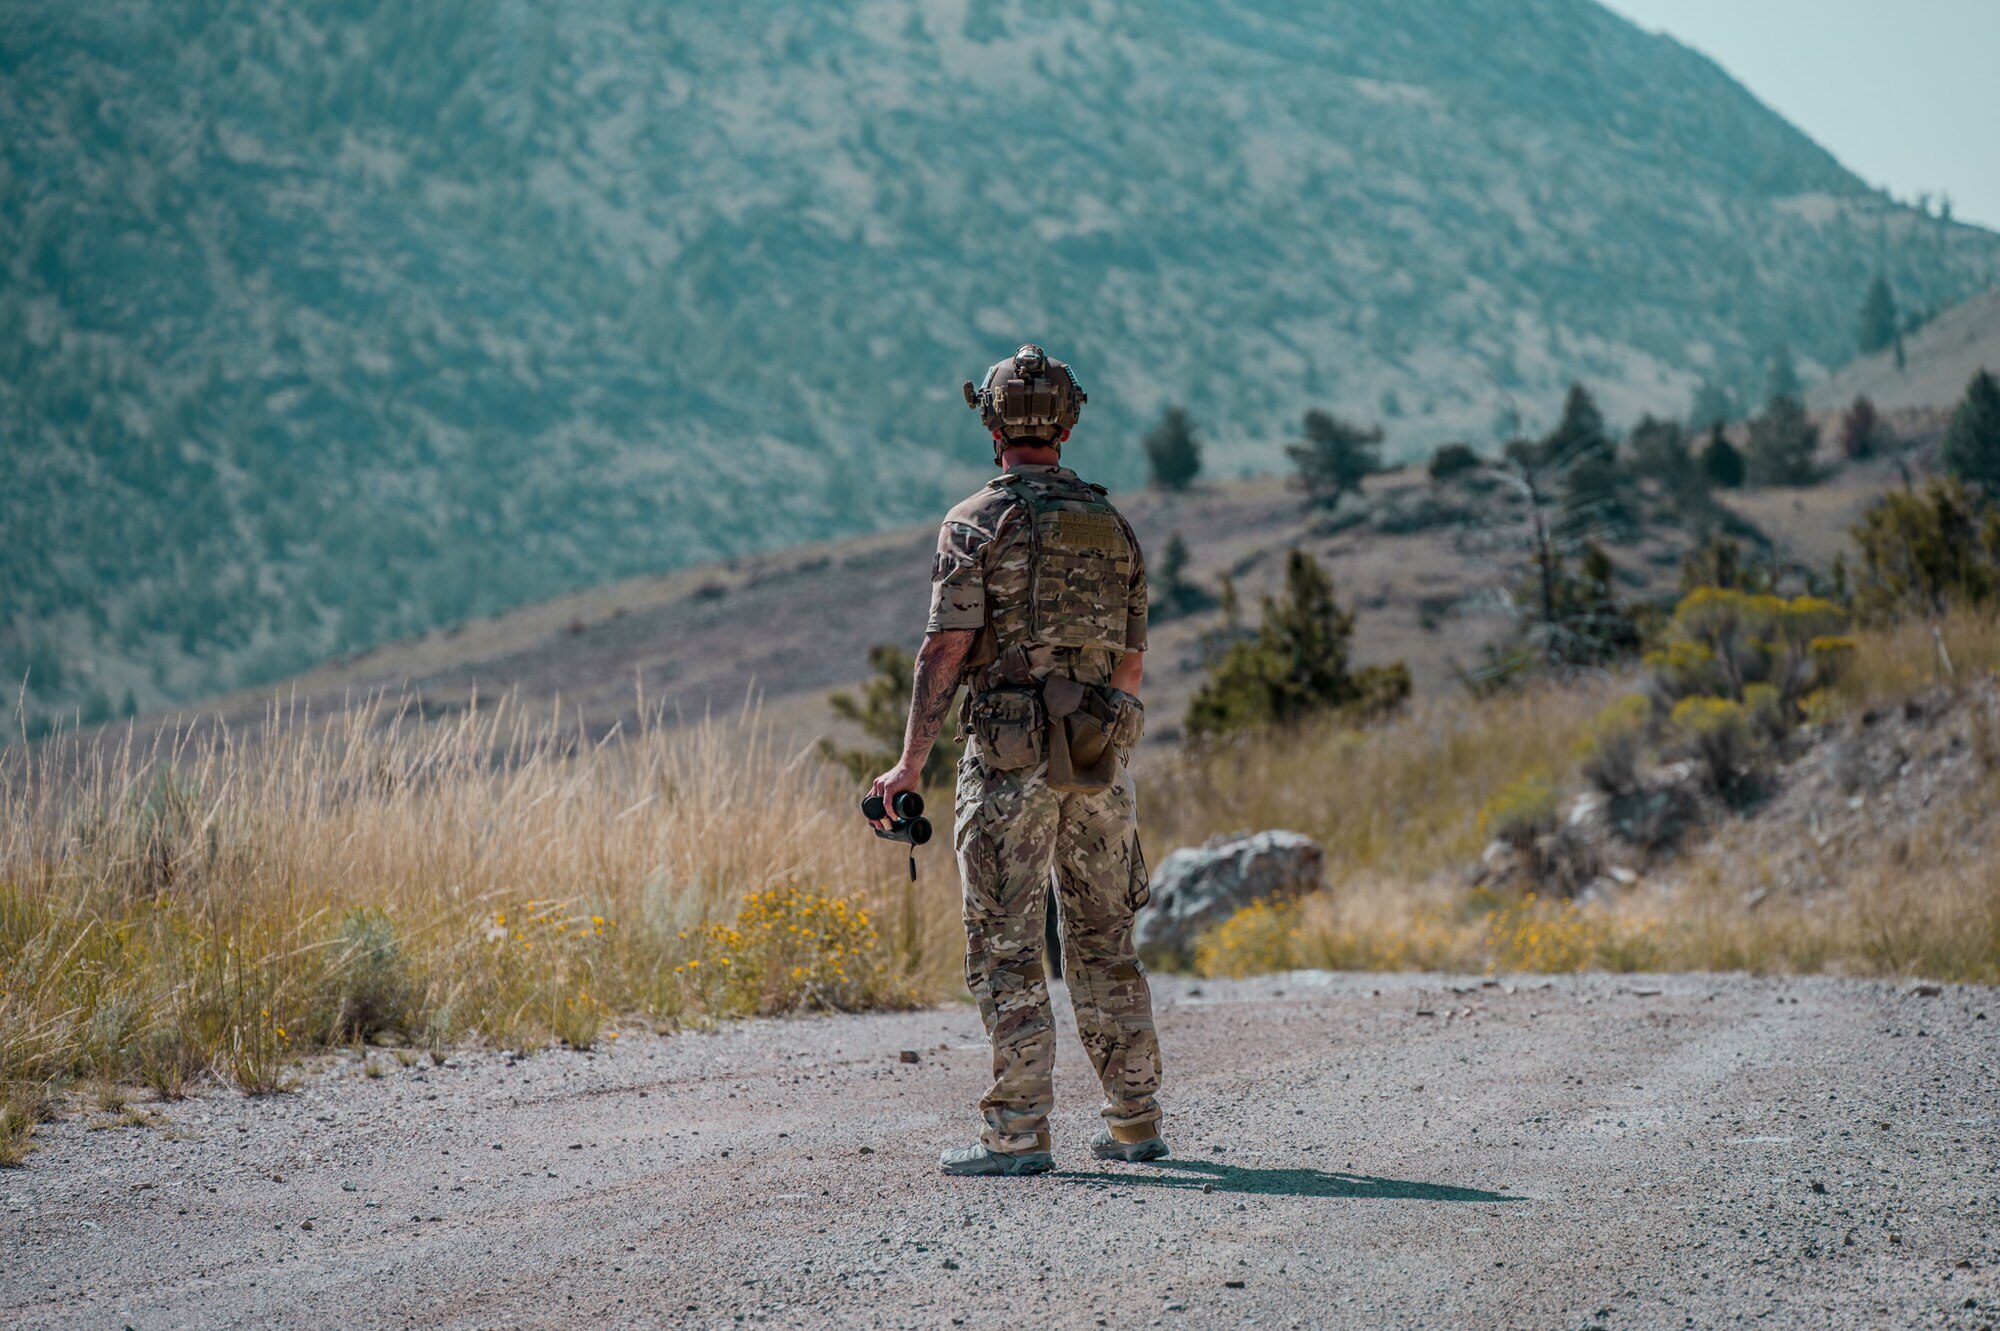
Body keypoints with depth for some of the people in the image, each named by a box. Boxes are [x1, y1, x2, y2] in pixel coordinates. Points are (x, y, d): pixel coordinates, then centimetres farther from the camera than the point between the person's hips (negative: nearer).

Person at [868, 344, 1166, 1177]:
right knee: (1104, 943, 14)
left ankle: (1019, 1133, -5)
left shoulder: (977, 522, -6)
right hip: (1100, 759, 5)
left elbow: (946, 648, -13)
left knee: (1005, 951, -2)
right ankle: (1134, 1123, 17)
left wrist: (910, 764, -10)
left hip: (1011, 760, -5)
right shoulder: (1111, 525, 11)